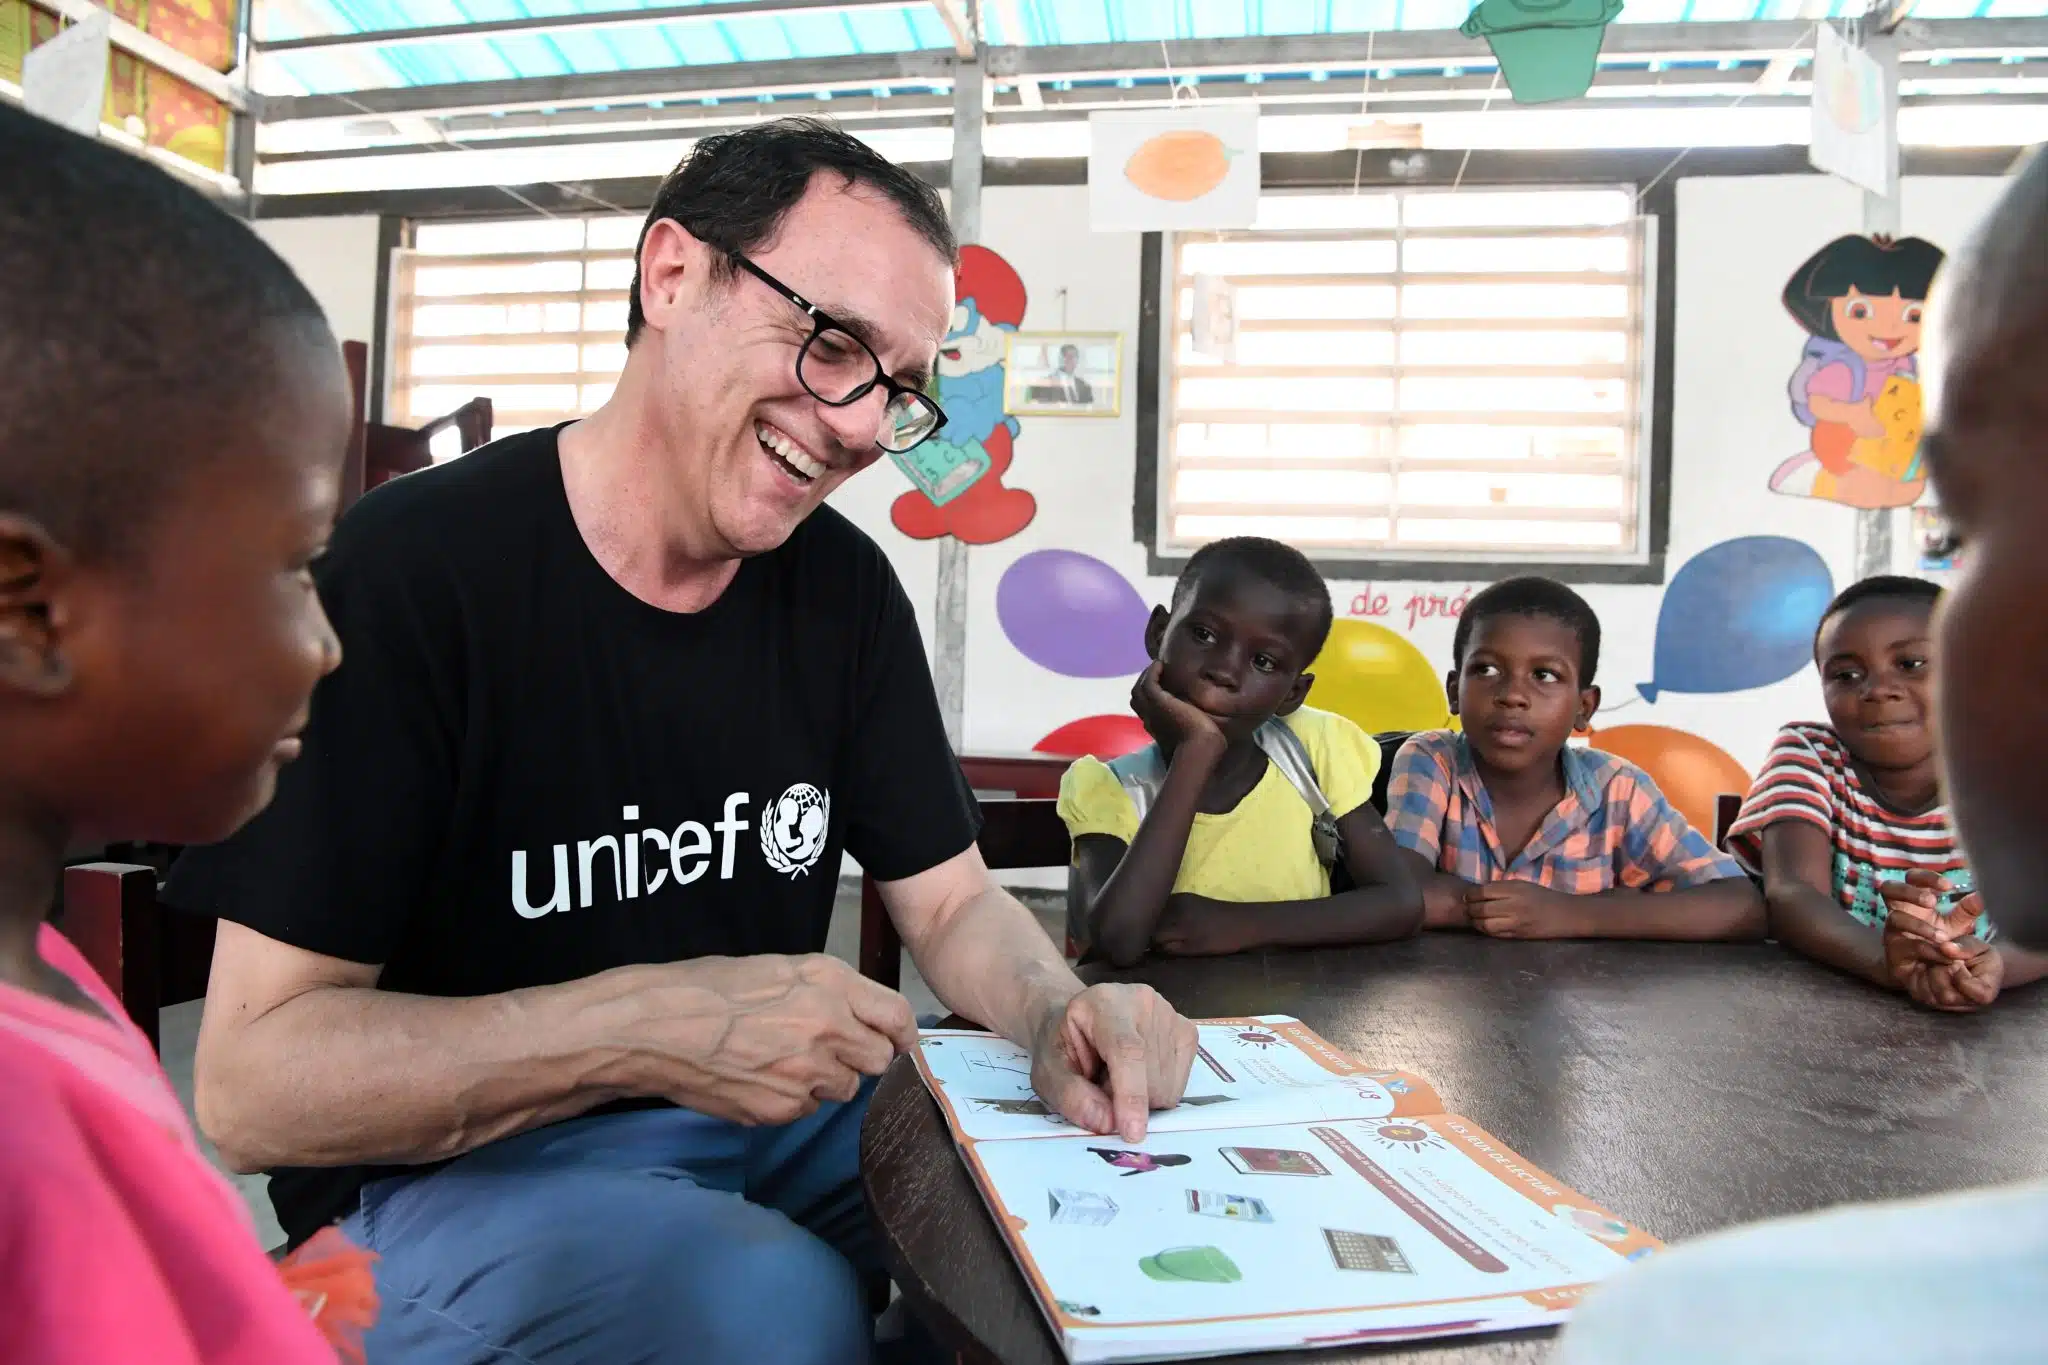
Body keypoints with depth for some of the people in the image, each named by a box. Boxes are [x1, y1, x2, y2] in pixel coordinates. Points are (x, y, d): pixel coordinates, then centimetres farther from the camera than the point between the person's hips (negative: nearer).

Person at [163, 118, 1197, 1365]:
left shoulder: (843, 584, -1)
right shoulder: (400, 573, -18)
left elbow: (954, 902, 4)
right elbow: (252, 1083, -18)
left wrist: (1061, 1014, -19)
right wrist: (645, 1025, -31)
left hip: (780, 1115, 6)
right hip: (451, 1169, -5)